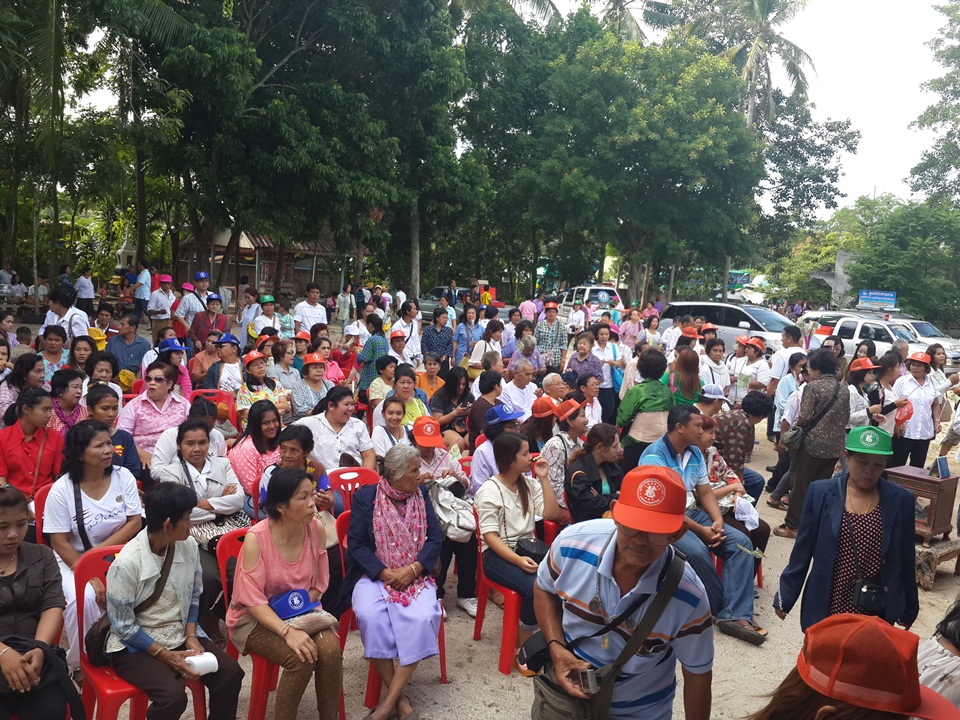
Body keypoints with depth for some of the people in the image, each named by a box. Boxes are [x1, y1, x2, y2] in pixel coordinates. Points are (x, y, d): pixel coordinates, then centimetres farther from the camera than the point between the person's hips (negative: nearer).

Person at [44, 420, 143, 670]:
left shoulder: (123, 476, -5)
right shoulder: (62, 490, -13)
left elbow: (135, 523, -5)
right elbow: (60, 543, -11)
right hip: (74, 559, -2)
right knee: (84, 598, -30)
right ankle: (81, 662, -5)